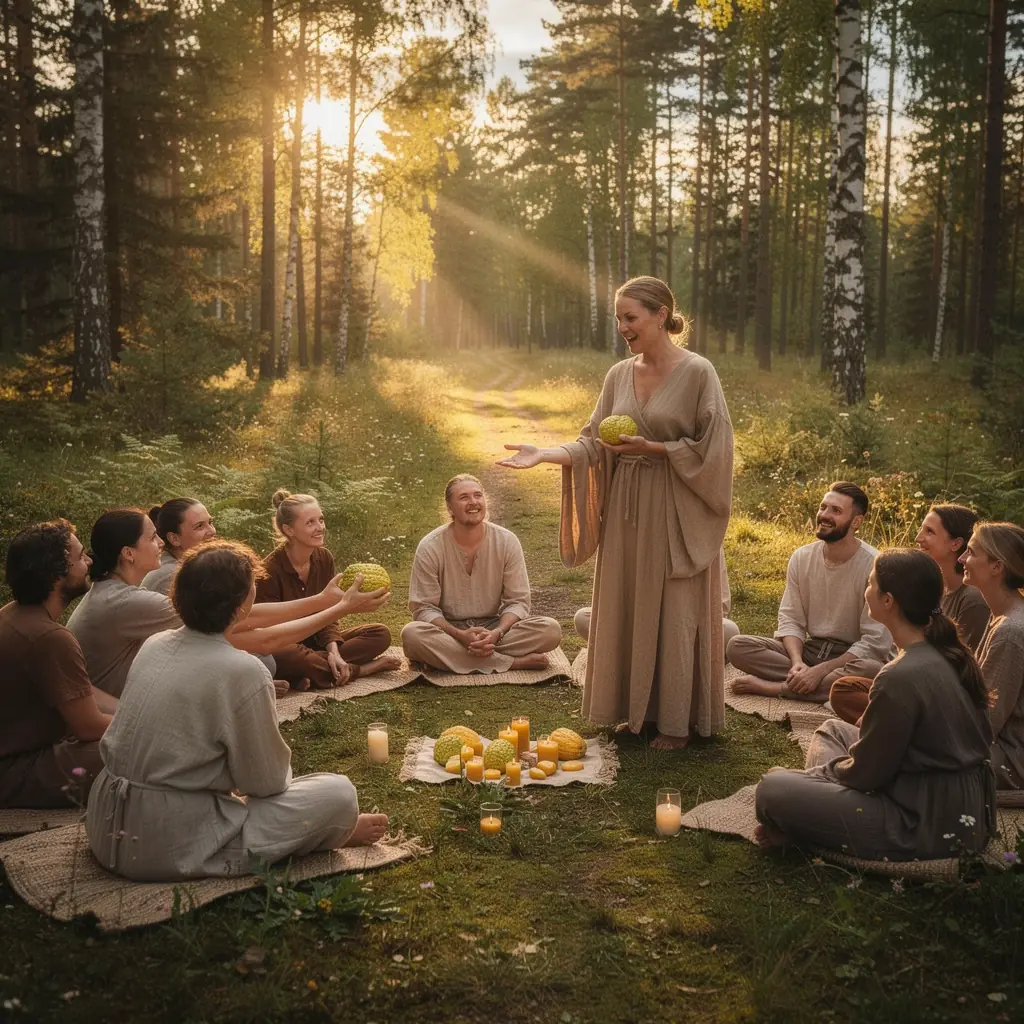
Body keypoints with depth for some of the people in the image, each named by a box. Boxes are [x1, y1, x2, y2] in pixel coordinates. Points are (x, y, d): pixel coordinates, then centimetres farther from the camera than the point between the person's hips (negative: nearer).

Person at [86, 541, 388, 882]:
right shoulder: (243, 673, -18)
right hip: (169, 847, -8)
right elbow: (267, 781, -8)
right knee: (337, 793, -4)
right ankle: (339, 831, 24)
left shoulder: (154, 645, 4)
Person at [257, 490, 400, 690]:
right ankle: (366, 668, -20)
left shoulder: (324, 558, -3)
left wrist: (333, 652, -22)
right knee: (289, 657, -42)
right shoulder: (270, 571, -21)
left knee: (380, 634, -11)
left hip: (316, 641, 6)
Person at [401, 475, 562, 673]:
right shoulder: (429, 547, -10)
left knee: (551, 629, -23)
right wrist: (460, 635, -27)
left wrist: (497, 633, -25)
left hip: (494, 628, 2)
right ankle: (514, 662, -28)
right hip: (448, 630, -1)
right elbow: (423, 607, -10)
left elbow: (518, 601, -5)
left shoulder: (507, 541, -6)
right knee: (412, 634, -35)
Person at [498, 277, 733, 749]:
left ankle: (677, 721, 15)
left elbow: (710, 448, -11)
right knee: (627, 612, 10)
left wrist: (653, 448, -17)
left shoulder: (697, 372, -10)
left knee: (675, 614, 2)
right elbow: (594, 444, 4)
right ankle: (638, 710, 24)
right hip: (626, 511, 6)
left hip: (675, 514, -5)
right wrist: (545, 454, -9)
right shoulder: (619, 375, 6)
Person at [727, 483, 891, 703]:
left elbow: (875, 643, -18)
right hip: (810, 648, 4)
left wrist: (820, 670, -25)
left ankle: (771, 687, -24)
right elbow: (791, 620, 0)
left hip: (854, 656, -4)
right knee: (738, 647, -16)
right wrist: (797, 662, -21)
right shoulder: (801, 557, -2)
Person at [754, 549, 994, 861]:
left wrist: (817, 771, 3)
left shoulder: (902, 677, -26)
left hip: (929, 829, -10)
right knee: (833, 729, 24)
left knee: (773, 789, -17)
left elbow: (864, 774, -16)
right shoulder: (949, 653, 2)